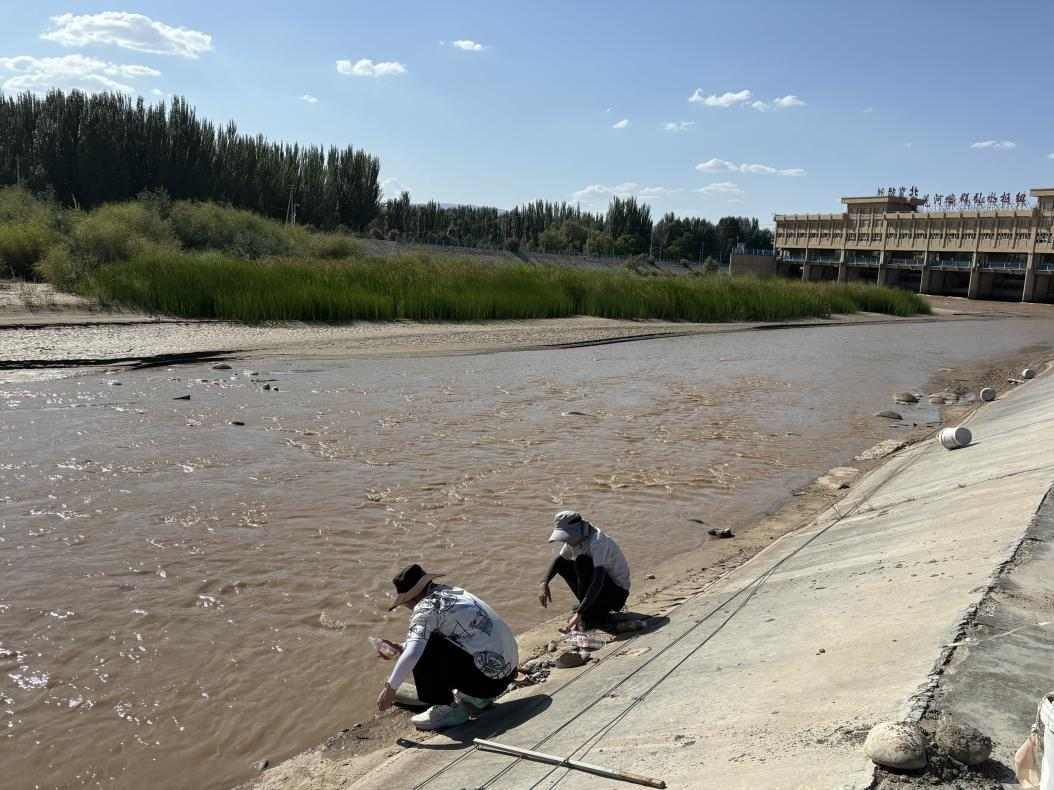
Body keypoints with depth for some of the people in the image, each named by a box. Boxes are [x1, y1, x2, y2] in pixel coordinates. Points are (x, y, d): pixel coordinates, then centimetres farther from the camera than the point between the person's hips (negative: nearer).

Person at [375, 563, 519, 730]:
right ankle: (477, 696, 22)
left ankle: (449, 709, -1)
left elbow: (412, 654, -26)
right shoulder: (448, 591, 12)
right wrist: (401, 647, 25)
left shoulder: (427, 607, -14)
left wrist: (390, 688, -14)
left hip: (490, 678, -9)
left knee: (423, 649, -9)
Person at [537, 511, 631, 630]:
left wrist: (579, 613, -45)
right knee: (562, 566, 1)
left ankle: (594, 615, -17)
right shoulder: (575, 539, -5)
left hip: (618, 592, -9)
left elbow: (598, 582, -39)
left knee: (582, 562, -28)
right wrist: (544, 583, -9)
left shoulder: (598, 543, -30)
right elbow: (559, 559, 9)